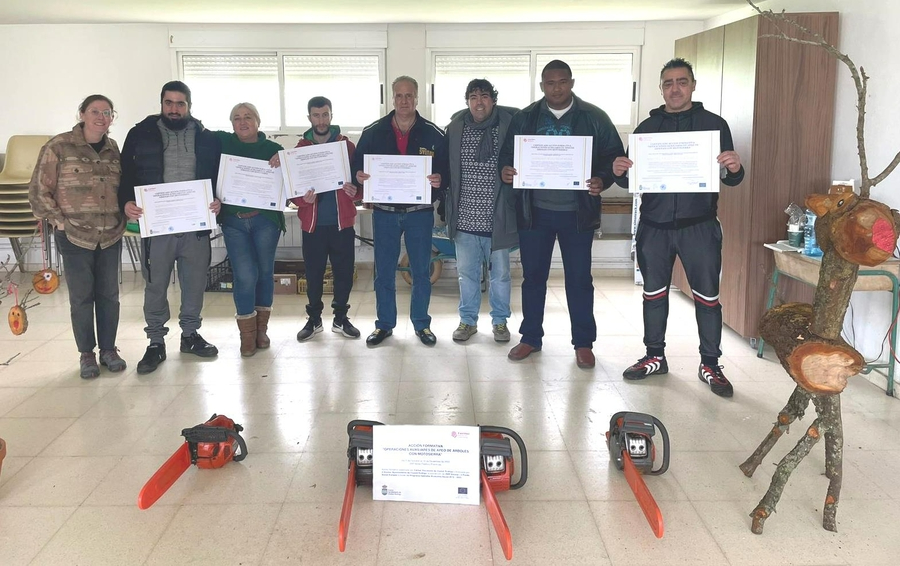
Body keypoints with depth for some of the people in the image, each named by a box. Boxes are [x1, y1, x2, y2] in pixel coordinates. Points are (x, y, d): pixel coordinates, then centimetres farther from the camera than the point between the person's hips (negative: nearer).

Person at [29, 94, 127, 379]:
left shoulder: (113, 149, 6)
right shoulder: (58, 147, -7)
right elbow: (39, 191, -5)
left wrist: (122, 218, 5)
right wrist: (59, 221, -9)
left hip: (111, 236, 4)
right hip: (74, 237, -3)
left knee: (109, 295, 9)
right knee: (81, 297, 4)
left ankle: (108, 349, 22)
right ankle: (86, 353, 17)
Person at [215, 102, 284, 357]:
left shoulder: (273, 149, 3)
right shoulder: (222, 142, 4)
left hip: (265, 219, 1)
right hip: (233, 221, 0)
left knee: (264, 272, 8)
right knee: (245, 276, -5)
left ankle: (261, 328, 24)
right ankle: (247, 334, 7)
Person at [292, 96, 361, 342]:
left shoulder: (347, 145, 3)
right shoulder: (300, 148, 3)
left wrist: (355, 190, -18)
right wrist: (303, 199, -18)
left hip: (342, 221, 0)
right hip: (313, 223, 0)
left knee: (344, 271, 6)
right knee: (313, 273, 8)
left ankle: (341, 318, 21)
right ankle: (314, 319, 23)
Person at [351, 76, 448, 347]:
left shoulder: (433, 134, -2)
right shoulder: (373, 132, 1)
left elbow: (446, 171, 1)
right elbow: (356, 165, 6)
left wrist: (439, 180, -22)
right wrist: (359, 176, -16)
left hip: (420, 212, -1)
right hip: (384, 212, 1)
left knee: (421, 272, 9)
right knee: (384, 272, 8)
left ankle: (421, 323, 24)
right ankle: (384, 324, 23)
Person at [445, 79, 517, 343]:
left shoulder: (509, 125, -7)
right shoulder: (455, 128, 1)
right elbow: (447, 168, 8)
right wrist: (447, 208, 4)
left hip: (497, 218, -2)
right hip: (465, 217, 2)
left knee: (500, 274, 11)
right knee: (466, 272, 13)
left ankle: (500, 321, 28)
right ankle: (468, 321, 28)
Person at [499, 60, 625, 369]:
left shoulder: (595, 118, 0)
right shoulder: (524, 118, 5)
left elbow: (614, 156, 1)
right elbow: (506, 155, 8)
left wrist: (603, 180, -19)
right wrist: (505, 170, -15)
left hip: (577, 213, -2)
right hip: (534, 212, 2)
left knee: (579, 279, 5)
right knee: (533, 276, 10)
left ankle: (584, 343, 18)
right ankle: (531, 337, 24)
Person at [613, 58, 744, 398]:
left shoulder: (713, 124, 3)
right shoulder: (647, 127, 9)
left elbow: (729, 179, 2)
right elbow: (631, 180, 10)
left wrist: (735, 169, -22)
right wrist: (620, 172, -13)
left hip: (699, 227, -2)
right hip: (654, 226, 3)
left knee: (707, 296, 1)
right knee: (654, 293, 10)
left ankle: (710, 364, 13)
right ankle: (655, 357, 24)